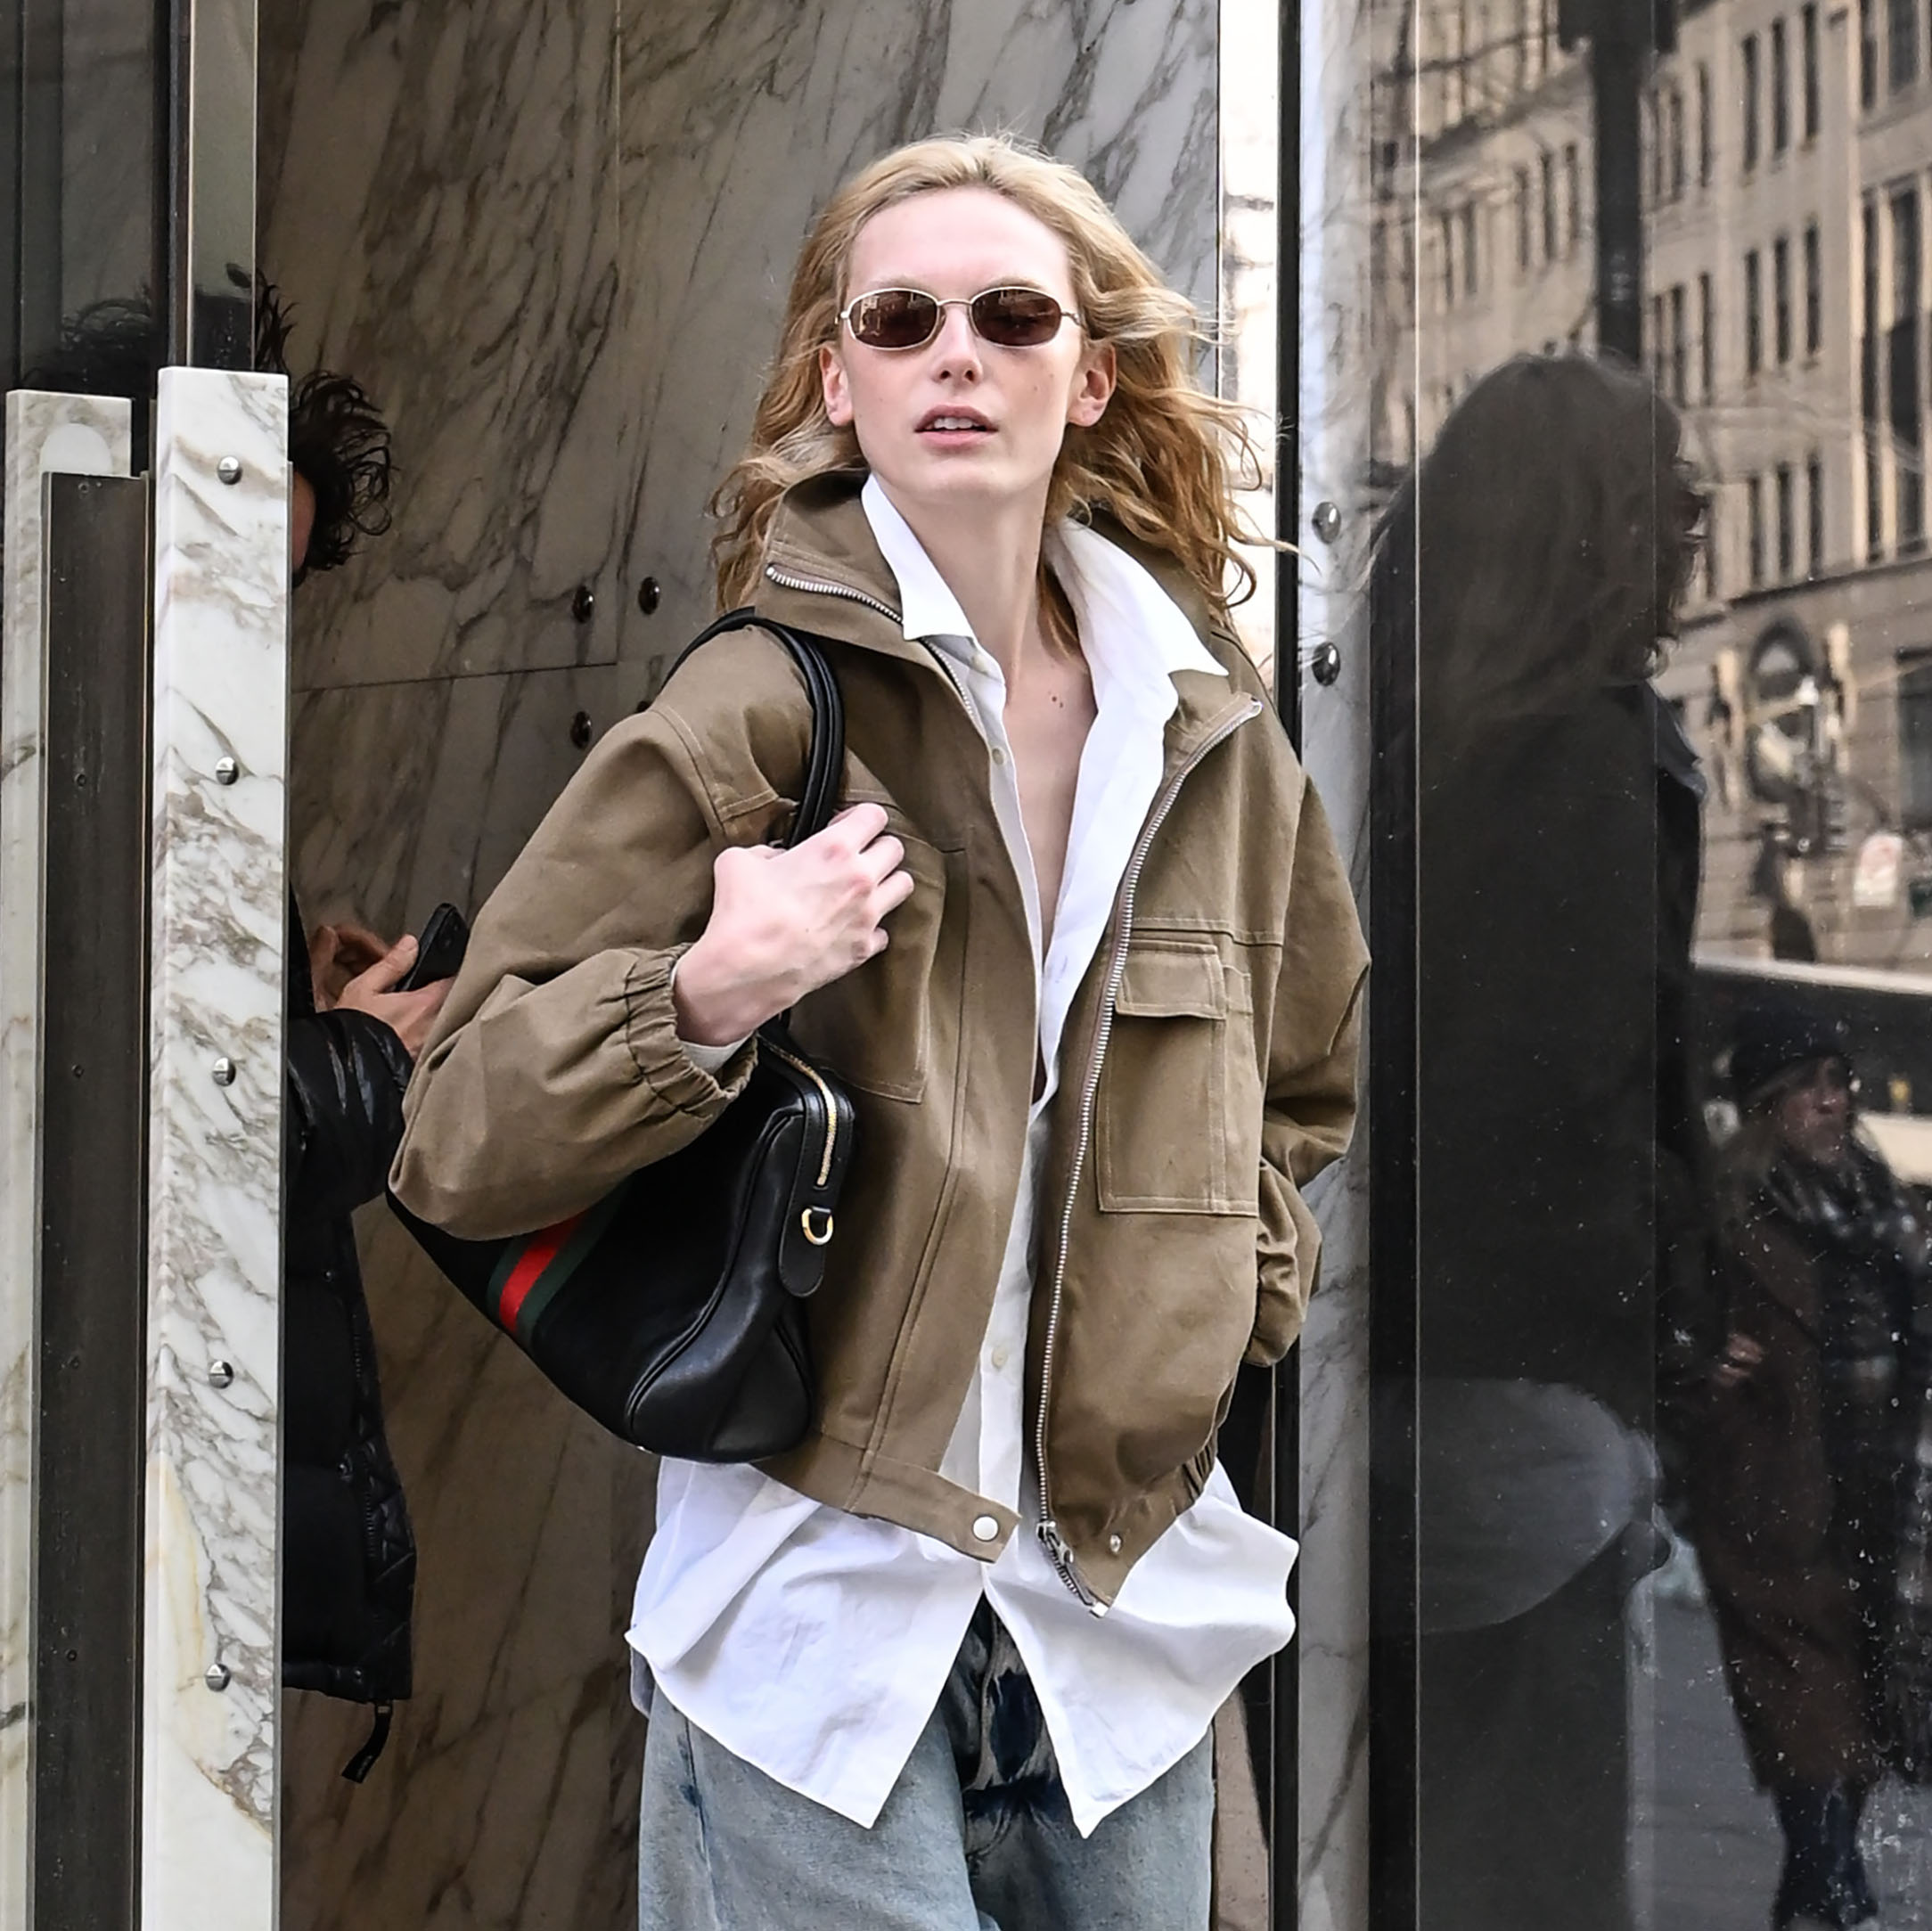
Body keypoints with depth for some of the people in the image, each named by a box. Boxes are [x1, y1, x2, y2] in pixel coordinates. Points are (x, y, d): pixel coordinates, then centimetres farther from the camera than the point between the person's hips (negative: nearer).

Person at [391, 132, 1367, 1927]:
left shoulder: (1208, 731, 6)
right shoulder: (752, 716, -10)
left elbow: (1302, 1071, 26)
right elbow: (450, 1144, -10)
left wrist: (1238, 1292, 11)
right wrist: (707, 996, -25)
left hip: (1128, 1581, 5)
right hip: (822, 1604, -5)